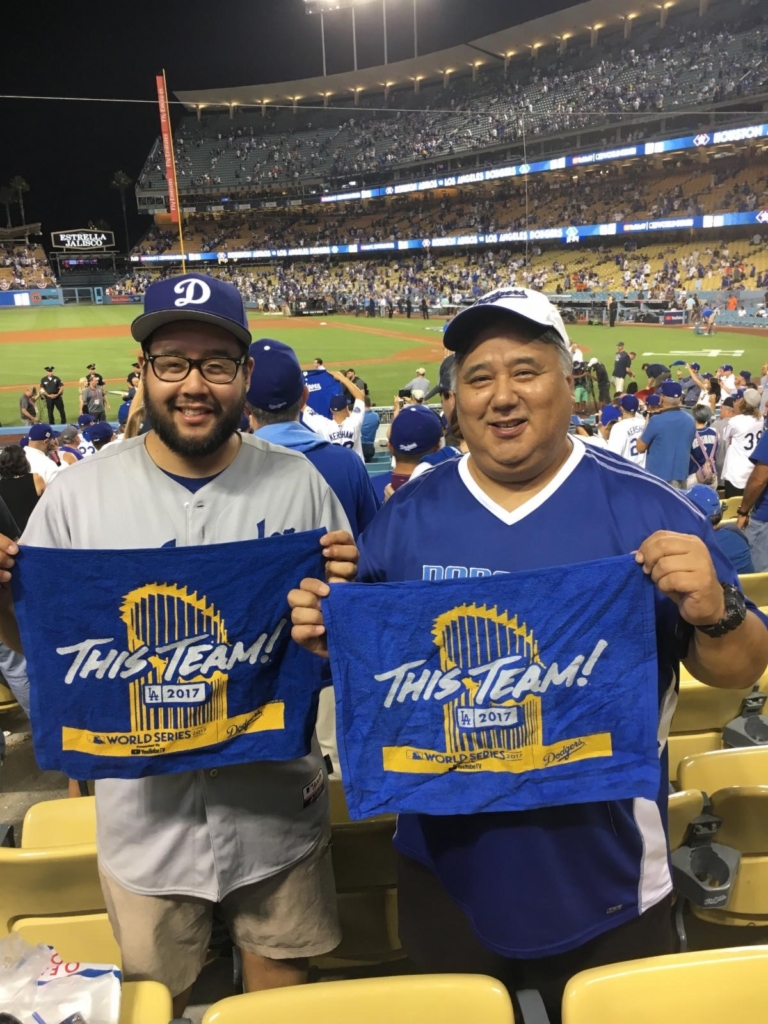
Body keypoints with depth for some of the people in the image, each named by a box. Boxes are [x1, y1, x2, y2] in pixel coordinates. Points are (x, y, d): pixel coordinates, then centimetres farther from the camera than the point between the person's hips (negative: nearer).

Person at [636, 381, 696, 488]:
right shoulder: (690, 420, 2)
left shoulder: (656, 421, -17)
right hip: (681, 476, 5)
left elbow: (640, 447, -6)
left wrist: (646, 423, 5)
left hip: (658, 477, -5)